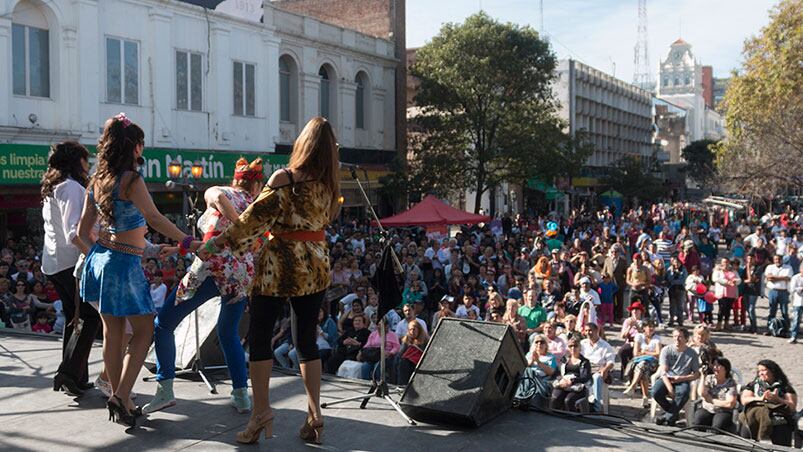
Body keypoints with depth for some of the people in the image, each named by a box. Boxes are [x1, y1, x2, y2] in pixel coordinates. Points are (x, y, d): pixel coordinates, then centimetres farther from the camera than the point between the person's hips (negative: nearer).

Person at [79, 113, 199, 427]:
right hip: (125, 263, -8)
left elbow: (83, 232, 12)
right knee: (144, 331, 4)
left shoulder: (96, 183, 8)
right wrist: (187, 242, -17)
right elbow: (154, 218, -21)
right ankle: (121, 397, -4)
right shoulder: (130, 180, -15)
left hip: (99, 258, 8)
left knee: (112, 333, 12)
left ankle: (121, 403, 20)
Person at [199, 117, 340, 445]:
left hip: (279, 264, -5)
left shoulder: (284, 178, -12)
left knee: (260, 337, 6)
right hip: (315, 266, 5)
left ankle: (261, 413, 6)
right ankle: (314, 415, 10)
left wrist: (219, 242, -5)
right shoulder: (329, 184, 2)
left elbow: (255, 218, -13)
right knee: (307, 340, 11)